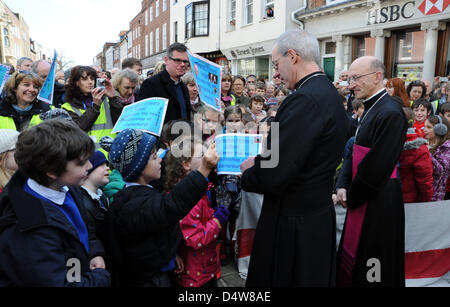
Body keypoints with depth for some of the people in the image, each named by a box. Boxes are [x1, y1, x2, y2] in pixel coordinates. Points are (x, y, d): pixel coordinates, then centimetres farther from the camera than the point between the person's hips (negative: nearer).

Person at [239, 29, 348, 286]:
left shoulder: (305, 99, -25)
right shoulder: (328, 93, 7)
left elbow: (272, 176, -28)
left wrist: (247, 172, -7)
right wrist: (260, 161, 4)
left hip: (293, 223, -9)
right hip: (318, 212, 10)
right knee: (312, 278, 25)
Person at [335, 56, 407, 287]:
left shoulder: (390, 113, -20)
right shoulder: (371, 108, 10)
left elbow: (377, 166, -22)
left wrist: (353, 196, -10)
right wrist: (343, 186, 2)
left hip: (378, 203, -9)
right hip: (360, 198, 9)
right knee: (354, 254, 19)